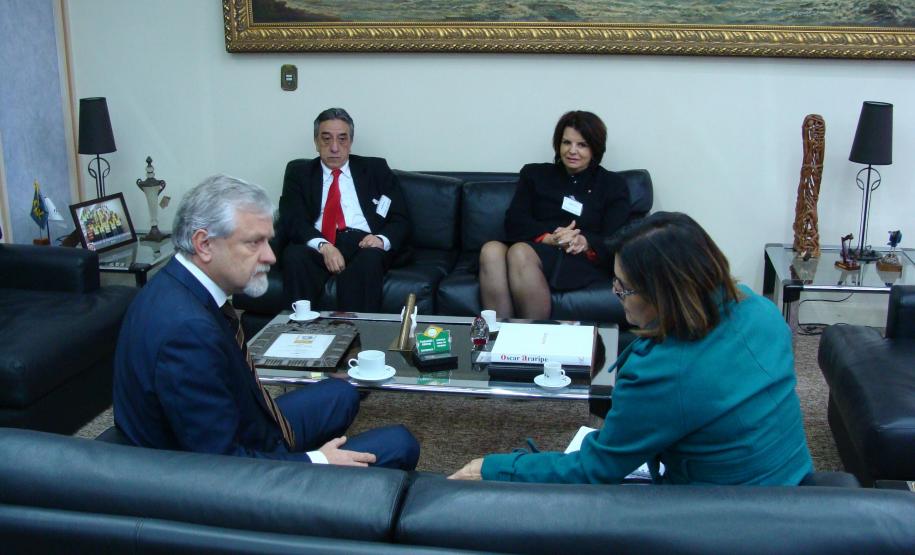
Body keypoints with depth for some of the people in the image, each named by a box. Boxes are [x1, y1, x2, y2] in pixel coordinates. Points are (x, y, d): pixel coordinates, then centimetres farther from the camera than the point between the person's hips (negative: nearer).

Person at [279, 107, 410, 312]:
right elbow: (292, 220, 2)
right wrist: (323, 246, -18)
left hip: (363, 243, 0)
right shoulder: (299, 171, 17)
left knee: (369, 258, -35)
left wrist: (382, 239, -13)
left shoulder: (375, 169, 18)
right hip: (316, 245, 1)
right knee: (294, 256, -32)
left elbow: (400, 219, 12)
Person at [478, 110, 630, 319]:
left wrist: (585, 242, -19)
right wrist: (548, 237, -12)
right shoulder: (535, 174, 23)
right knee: (491, 250, -33)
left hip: (584, 262, -2)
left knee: (520, 252, -34)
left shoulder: (613, 185, 18)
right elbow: (514, 222, 8)